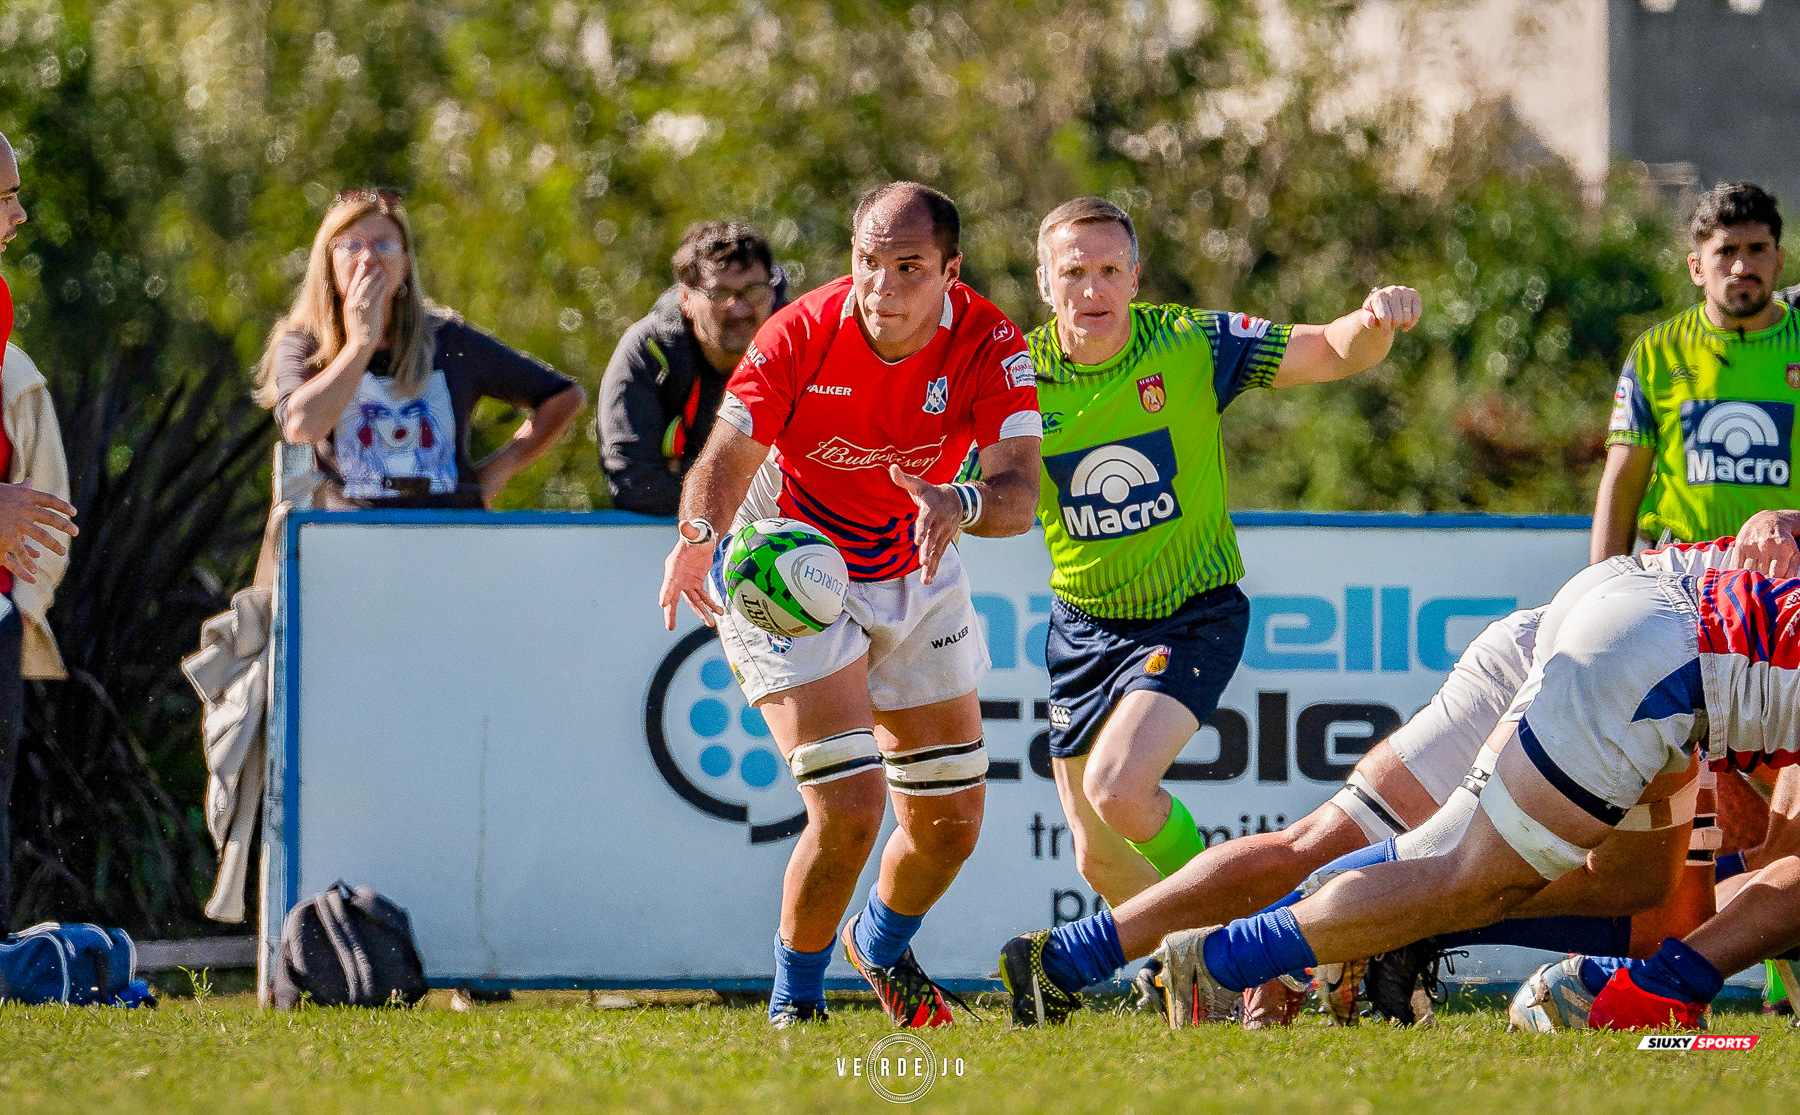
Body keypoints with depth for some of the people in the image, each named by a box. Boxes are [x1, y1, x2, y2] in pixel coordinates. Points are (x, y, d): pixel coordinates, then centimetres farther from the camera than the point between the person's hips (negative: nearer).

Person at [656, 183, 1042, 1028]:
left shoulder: (987, 344, -19)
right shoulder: (800, 335, -24)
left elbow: (1019, 489, -28)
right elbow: (727, 458, -24)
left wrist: (961, 504, -50)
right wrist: (699, 534, -46)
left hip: (915, 576, 4)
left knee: (951, 821, 8)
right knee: (848, 807, -18)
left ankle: (881, 945, 42)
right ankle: (794, 999, 7)